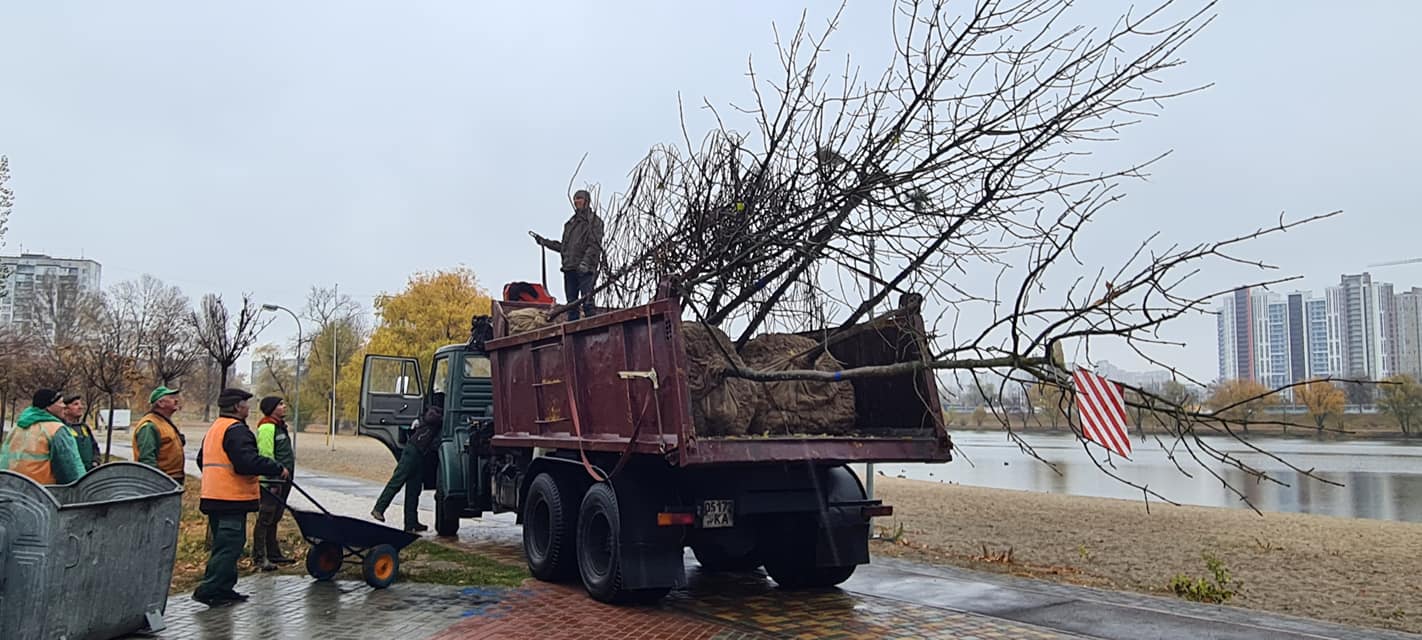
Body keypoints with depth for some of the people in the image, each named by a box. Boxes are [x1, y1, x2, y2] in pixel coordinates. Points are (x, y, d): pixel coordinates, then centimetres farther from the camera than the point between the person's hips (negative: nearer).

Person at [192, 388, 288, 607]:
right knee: (229, 546, -7)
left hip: (214, 497, 11)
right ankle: (209, 590, -6)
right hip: (232, 499, -11)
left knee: (224, 545, 16)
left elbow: (202, 460, 28)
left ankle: (224, 589, 20)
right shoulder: (236, 430, -15)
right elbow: (247, 461, -26)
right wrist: (278, 469, -17)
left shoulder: (214, 429, 19)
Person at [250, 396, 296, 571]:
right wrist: (272, 481, -21)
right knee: (265, 519, -5)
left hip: (282, 481, 10)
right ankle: (259, 557, -1)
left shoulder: (280, 426, 19)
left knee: (274, 519, 16)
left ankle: (273, 554, 23)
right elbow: (266, 456, -19)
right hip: (271, 482, -10)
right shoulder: (267, 428, -13)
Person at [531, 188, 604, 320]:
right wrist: (545, 242, 23)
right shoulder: (570, 223, 23)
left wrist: (585, 262, -23)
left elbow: (595, 245, -9)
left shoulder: (594, 221, 3)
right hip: (569, 269, 7)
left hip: (585, 270, -7)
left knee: (587, 302, -13)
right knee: (571, 304, 5)